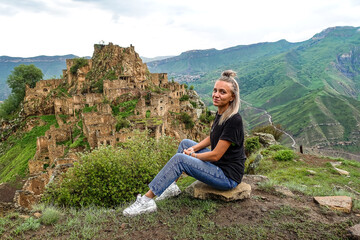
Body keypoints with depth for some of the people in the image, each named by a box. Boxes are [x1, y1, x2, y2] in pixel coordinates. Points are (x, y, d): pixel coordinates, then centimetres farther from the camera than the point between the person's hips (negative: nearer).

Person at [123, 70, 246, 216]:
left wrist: (192, 156, -8)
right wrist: (193, 149, 0)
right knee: (185, 143, 12)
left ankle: (147, 200, -12)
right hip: (218, 165, 9)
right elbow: (211, 139, 17)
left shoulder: (234, 120, -24)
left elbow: (215, 155, -23)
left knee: (179, 159, -21)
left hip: (229, 176, -9)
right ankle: (171, 187, 17)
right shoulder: (221, 113, 3)